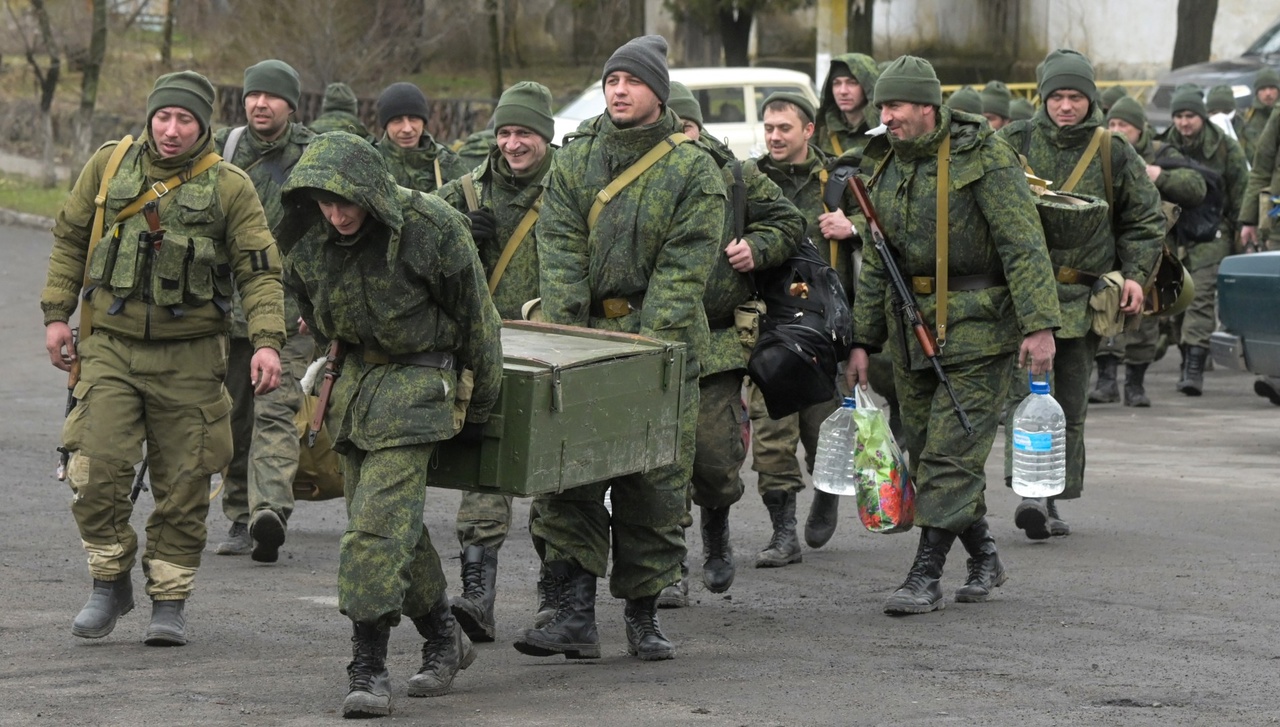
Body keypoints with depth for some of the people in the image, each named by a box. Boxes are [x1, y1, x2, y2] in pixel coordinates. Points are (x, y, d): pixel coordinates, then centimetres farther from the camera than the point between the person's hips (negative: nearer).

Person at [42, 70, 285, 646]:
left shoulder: (230, 188, -2)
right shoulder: (109, 166, 3)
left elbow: (259, 270, -3)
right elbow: (70, 239, 13)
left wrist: (266, 341, -15)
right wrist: (56, 313, 7)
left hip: (189, 355, -1)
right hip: (110, 344, 1)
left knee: (183, 484, 2)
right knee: (96, 470, -10)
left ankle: (170, 602, 14)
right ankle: (110, 584, 9)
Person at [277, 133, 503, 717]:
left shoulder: (432, 229, -19)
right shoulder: (307, 238, -5)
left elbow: (476, 323, -7)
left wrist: (477, 410, 2)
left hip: (418, 378, -6)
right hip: (355, 376, 6)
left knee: (379, 521, -16)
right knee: (395, 524, 10)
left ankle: (368, 669, -15)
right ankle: (444, 640, 28)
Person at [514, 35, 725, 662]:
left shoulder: (693, 171, -1)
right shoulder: (575, 158, 7)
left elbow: (684, 267, -8)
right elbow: (560, 249, 0)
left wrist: (647, 341, -18)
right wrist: (565, 331, -12)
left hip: (663, 342, -2)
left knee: (656, 486, 2)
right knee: (568, 480, -5)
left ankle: (642, 618, 13)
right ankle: (575, 616, -5)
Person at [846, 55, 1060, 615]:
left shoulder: (986, 158, -9)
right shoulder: (889, 174, 13)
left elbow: (1025, 245, -15)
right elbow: (876, 267, 19)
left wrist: (1039, 326, -23)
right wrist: (862, 342, 15)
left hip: (977, 330, -7)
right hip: (912, 328, 7)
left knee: (950, 454, -9)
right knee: (925, 451, 10)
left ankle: (925, 577, -7)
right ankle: (984, 558, 26)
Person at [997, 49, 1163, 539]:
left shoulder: (1114, 154, 7)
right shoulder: (1014, 144, 2)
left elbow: (1145, 219, 14)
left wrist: (1135, 274, 1)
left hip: (1082, 295, 3)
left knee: (1070, 403, 7)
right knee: (1028, 389, -18)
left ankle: (1052, 501, 16)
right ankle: (1030, 493, -26)